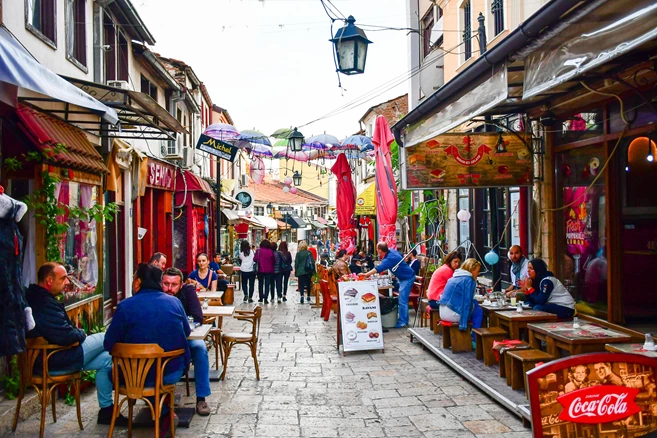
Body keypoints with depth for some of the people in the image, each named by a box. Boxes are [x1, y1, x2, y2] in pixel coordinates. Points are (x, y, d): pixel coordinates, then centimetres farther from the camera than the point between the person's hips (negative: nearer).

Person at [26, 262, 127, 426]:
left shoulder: (36, 298, 11)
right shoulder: (45, 303, -24)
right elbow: (65, 336, -28)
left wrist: (78, 333, 4)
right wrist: (82, 334, -7)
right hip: (54, 361, -11)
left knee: (106, 359, 9)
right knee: (106, 338, -4)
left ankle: (106, 409, 13)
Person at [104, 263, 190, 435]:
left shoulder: (125, 306, -12)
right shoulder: (175, 302, -2)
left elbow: (109, 345, -7)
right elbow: (186, 332, 13)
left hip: (140, 377, -3)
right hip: (173, 372, 4)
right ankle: (165, 410, 34)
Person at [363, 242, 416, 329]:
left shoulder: (389, 259, -28)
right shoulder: (391, 251, -1)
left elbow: (378, 269, -32)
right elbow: (401, 256, 19)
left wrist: (365, 274, -27)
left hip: (407, 278, -10)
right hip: (404, 277, 10)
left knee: (402, 301, -10)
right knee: (403, 300, 15)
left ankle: (403, 322, -7)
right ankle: (404, 320, 22)